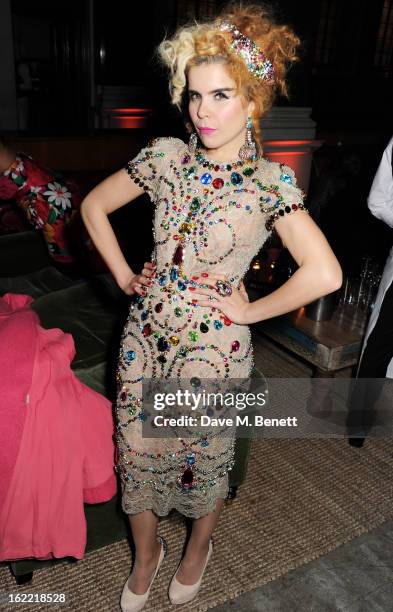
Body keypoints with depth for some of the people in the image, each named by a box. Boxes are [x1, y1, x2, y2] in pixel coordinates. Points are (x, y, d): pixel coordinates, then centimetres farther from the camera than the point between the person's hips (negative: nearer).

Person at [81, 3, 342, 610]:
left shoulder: (271, 181, -14)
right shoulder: (166, 155, -3)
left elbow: (324, 274, -24)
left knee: (203, 456, 17)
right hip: (145, 335, 4)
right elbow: (94, 205, 8)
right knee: (136, 449, 16)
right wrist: (124, 275, 2)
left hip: (212, 347, -3)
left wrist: (249, 311, -16)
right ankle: (146, 551, 47)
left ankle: (200, 544, 51)